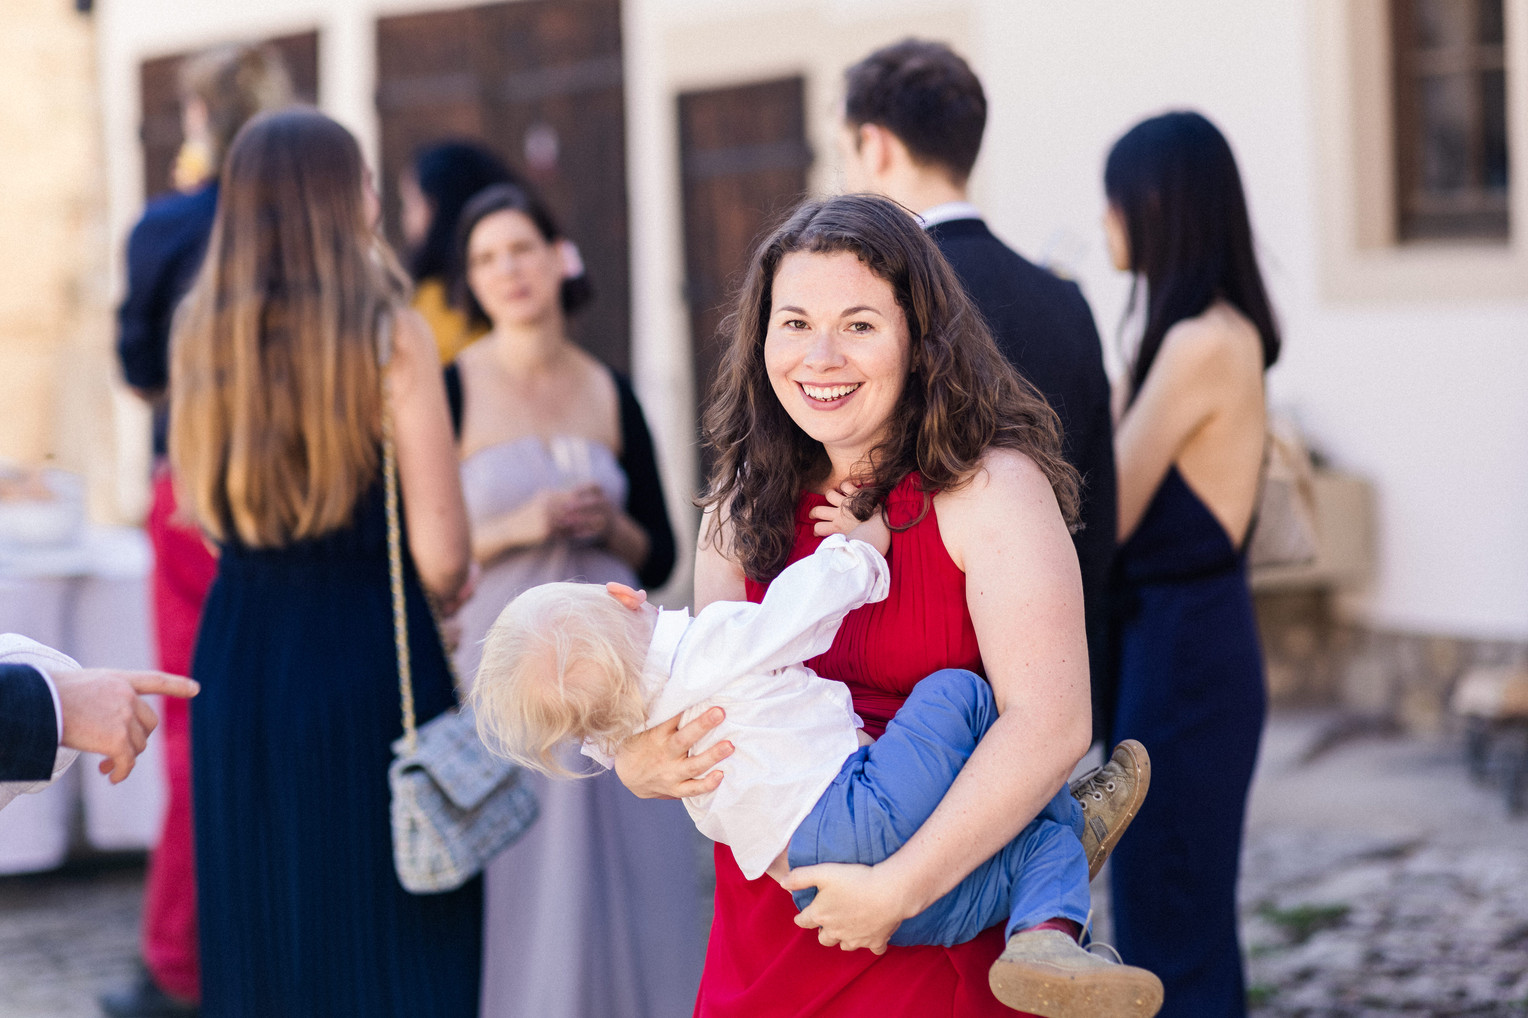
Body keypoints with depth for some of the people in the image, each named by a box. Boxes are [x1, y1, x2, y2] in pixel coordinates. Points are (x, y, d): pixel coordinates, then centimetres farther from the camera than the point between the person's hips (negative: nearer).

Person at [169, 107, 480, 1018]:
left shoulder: (201, 334, 4)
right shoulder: (391, 334, -10)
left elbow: (201, 509, 11)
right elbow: (442, 555, -12)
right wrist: (438, 601, 8)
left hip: (235, 654, 5)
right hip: (368, 659, -5)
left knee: (258, 943, 14)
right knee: (387, 939, 4)